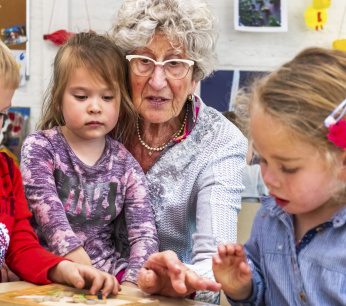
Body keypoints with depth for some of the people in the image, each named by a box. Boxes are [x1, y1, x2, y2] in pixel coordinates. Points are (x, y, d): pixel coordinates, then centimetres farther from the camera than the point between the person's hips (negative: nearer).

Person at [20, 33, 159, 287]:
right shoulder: (39, 148, -1)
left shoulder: (125, 164, 7)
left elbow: (144, 232, -2)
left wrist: (133, 281, -21)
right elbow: (49, 214, -15)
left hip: (108, 269, 4)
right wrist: (80, 263, -30)